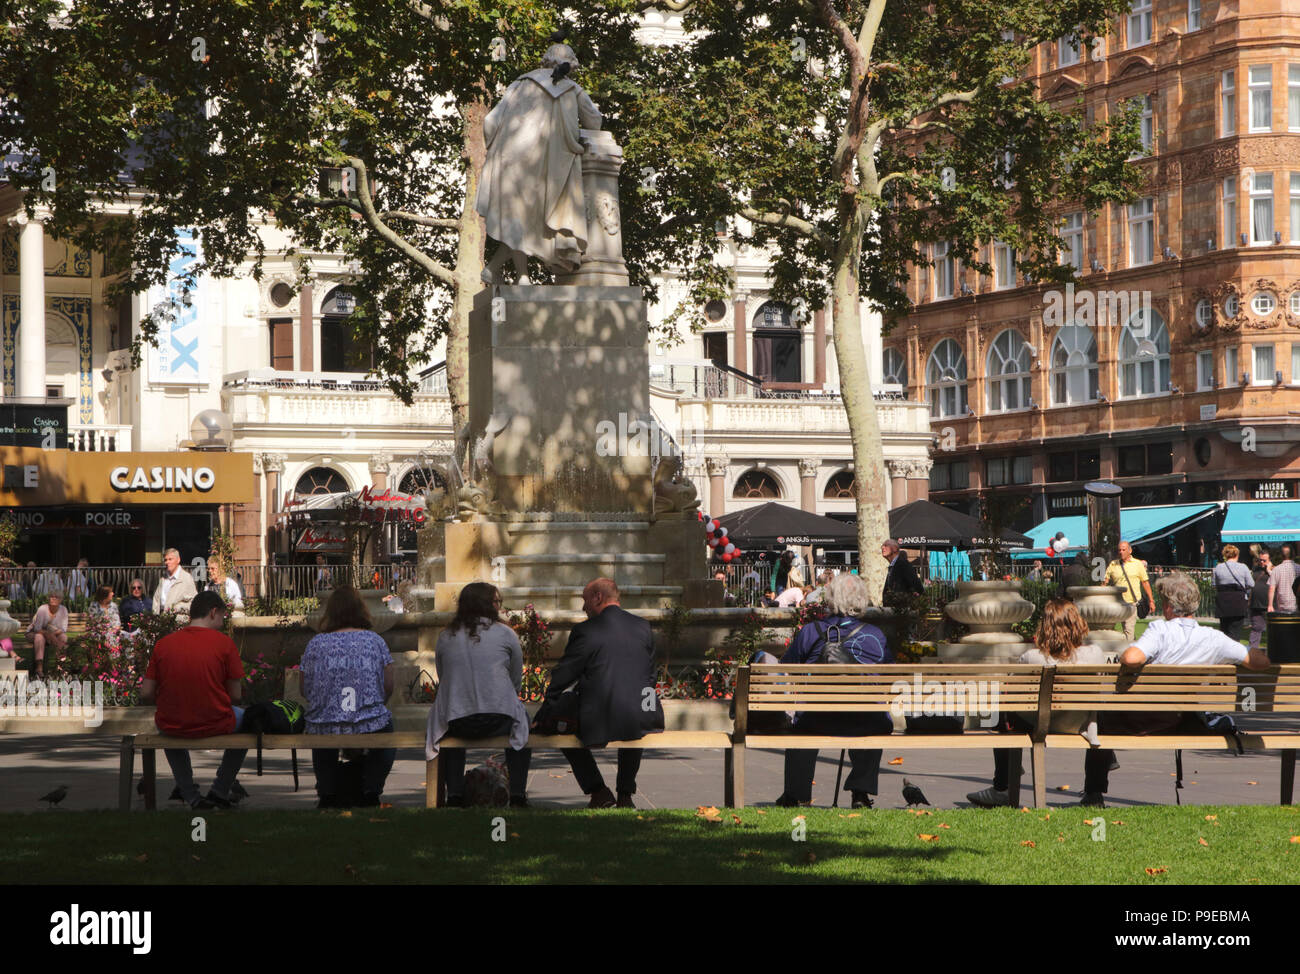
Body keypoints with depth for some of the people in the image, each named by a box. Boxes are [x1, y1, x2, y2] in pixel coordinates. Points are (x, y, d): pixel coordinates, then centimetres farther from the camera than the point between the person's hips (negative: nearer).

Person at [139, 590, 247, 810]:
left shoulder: (163, 644, -2)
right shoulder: (224, 643, -9)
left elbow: (145, 695, -2)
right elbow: (236, 696, -7)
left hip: (173, 726, 2)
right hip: (216, 725, -2)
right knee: (244, 718, 32)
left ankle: (192, 798, 38)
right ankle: (220, 792, 35)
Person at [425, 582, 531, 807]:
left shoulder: (445, 637, 6)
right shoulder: (505, 633, 0)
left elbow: (442, 677, 13)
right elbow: (517, 681, 8)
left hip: (456, 723, 2)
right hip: (500, 721, -2)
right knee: (521, 719, 32)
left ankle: (455, 796, 26)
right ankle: (517, 796, 26)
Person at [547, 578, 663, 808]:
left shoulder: (584, 631, -6)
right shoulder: (643, 627, 9)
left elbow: (562, 677, 1)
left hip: (600, 722, -4)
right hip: (642, 719, 4)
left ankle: (599, 792, 17)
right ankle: (625, 794, 34)